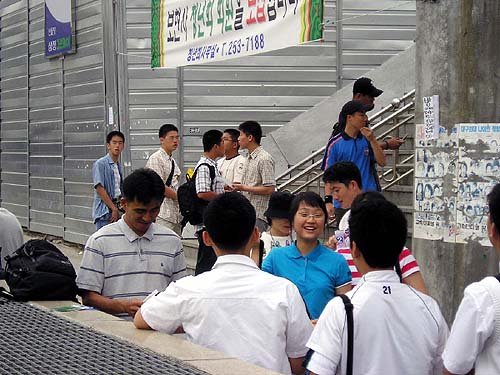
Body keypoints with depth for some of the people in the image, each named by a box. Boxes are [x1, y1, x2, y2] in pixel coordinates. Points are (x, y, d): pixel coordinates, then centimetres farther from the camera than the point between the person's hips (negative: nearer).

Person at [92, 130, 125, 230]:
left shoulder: (119, 166, 14)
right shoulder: (100, 164, -9)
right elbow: (99, 188, -15)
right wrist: (113, 208, -15)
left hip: (117, 211, 7)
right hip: (104, 212, -7)